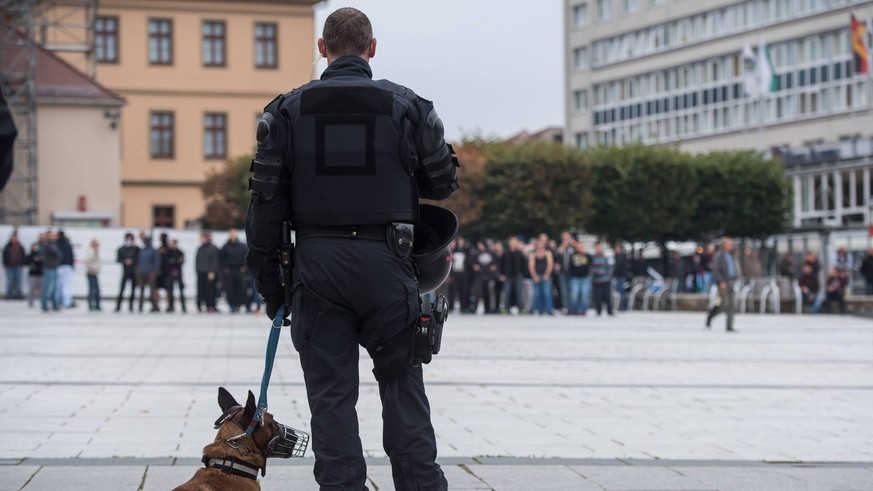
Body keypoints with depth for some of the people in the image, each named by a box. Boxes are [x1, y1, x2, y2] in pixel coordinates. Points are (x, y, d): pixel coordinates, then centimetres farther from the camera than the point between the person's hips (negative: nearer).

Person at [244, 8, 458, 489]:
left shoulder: (289, 110, 4)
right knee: (401, 383, 8)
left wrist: (267, 277, 7)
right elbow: (442, 182, 8)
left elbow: (266, 199, 2)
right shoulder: (406, 106, 3)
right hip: (385, 260, 0)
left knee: (331, 392, 5)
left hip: (317, 261, 0)